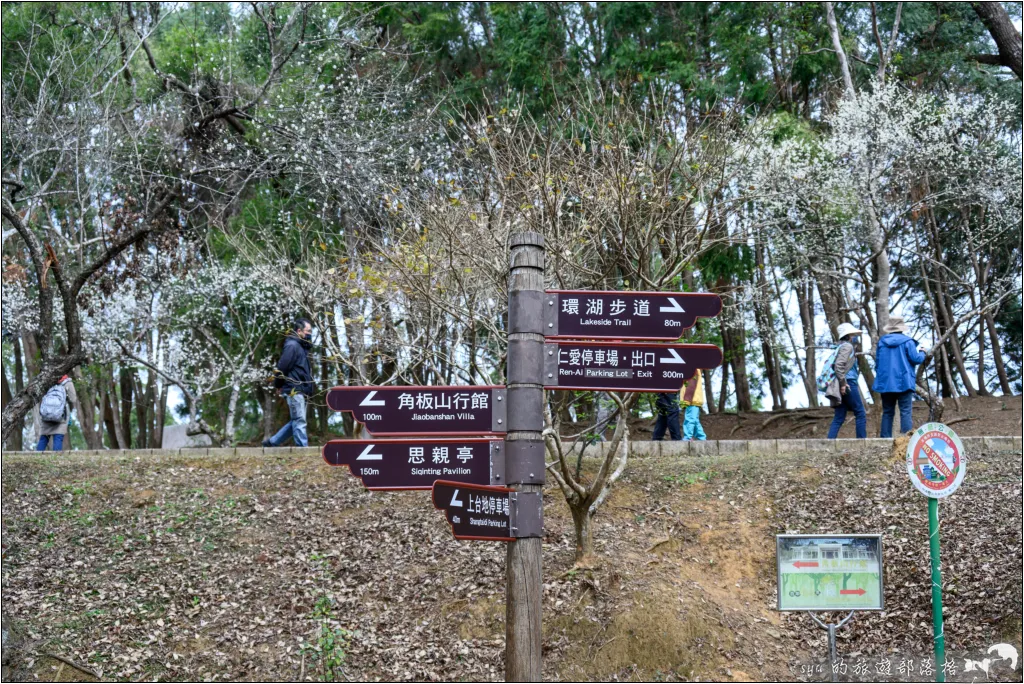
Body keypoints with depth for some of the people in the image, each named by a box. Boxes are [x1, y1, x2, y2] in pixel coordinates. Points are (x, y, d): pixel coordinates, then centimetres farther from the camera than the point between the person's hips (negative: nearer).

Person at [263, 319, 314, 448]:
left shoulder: (302, 347, 21)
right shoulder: (292, 345, -9)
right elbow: (282, 367, -16)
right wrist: (278, 385, -7)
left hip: (300, 390, 10)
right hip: (294, 389, -10)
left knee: (296, 421, 11)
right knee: (299, 420, -11)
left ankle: (272, 442, 19)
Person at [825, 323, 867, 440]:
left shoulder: (842, 347, 23)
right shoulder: (847, 346, -6)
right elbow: (838, 365, -18)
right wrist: (843, 383, -20)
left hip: (844, 386, 9)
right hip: (848, 384, -9)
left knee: (839, 418, 4)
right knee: (860, 414, -2)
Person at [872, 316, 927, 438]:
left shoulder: (881, 342, 9)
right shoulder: (907, 341, -4)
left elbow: (877, 362, 14)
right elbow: (916, 359, -7)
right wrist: (921, 352, 14)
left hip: (885, 383, 4)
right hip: (904, 382, -4)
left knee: (887, 412, 10)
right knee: (906, 412, -5)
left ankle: (885, 437, 6)